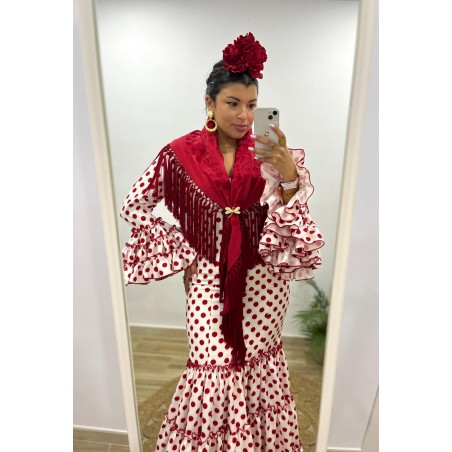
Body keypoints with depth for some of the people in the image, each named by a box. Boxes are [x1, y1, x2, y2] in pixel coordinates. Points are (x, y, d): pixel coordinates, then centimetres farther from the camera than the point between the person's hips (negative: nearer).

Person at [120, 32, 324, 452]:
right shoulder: (181, 154, -7)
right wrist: (181, 254, -3)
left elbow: (294, 218, -10)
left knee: (260, 367, 16)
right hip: (209, 281, -1)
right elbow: (133, 205, 1)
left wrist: (289, 175, -30)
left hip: (262, 280, 2)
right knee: (215, 371, 8)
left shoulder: (268, 155, -2)